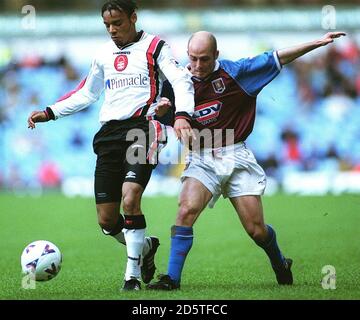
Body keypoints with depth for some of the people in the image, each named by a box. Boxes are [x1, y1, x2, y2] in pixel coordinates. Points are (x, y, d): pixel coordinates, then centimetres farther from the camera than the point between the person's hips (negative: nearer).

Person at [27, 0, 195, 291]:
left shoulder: (154, 46, 2)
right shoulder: (104, 54, 19)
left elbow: (182, 81, -9)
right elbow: (86, 93, 30)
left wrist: (182, 115, -27)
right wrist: (49, 113, 20)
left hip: (142, 128, -6)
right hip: (110, 134, 6)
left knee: (130, 200, -25)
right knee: (107, 220, -1)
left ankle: (133, 274, -11)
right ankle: (145, 247, 29)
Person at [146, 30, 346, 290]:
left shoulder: (233, 71, -2)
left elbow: (277, 59, 3)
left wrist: (318, 43, 0)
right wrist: (161, 110, -11)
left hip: (236, 157, -1)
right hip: (201, 159, 1)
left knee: (257, 230, 0)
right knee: (186, 210, -25)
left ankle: (280, 264, 32)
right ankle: (172, 278, -20)